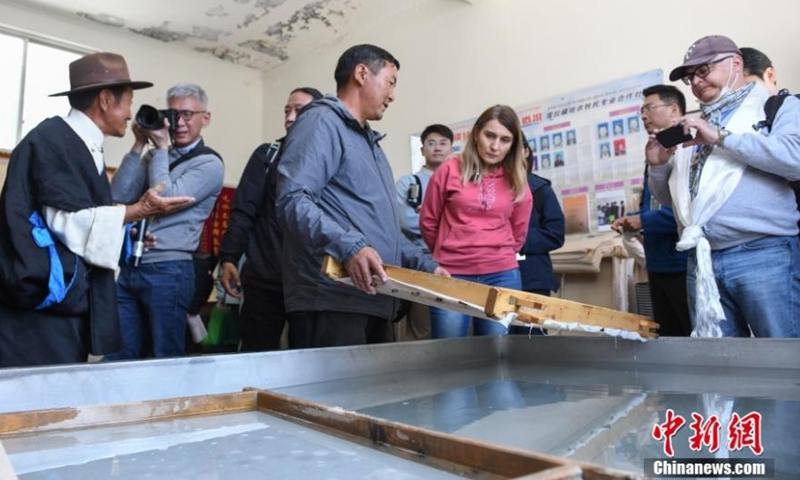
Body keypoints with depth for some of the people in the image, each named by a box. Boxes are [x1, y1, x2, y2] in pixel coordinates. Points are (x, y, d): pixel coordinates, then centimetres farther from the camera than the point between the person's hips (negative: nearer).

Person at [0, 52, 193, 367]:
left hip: (68, 301, 9)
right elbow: (67, 220, -20)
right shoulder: (53, 139, -12)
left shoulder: (84, 146, 13)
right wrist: (140, 210, -17)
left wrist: (129, 236, 10)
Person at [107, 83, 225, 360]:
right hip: (129, 269, 6)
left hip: (168, 271, -6)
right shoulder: (155, 156, 14)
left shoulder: (209, 164, -4)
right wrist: (139, 146, 1)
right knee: (117, 357, 12)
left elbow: (166, 200, -15)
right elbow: (118, 196, 5)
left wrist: (162, 148, -7)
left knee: (167, 360, 5)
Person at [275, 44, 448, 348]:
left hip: (375, 301, 10)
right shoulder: (322, 122, -5)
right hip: (332, 301, -9)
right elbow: (292, 200, -19)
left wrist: (426, 265, 18)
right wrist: (348, 247, -31)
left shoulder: (370, 141, 25)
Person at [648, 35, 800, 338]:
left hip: (764, 254, -5)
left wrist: (721, 138, -13)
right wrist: (659, 165, 3)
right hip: (703, 262, 5)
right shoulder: (692, 130, 20)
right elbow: (668, 197, 22)